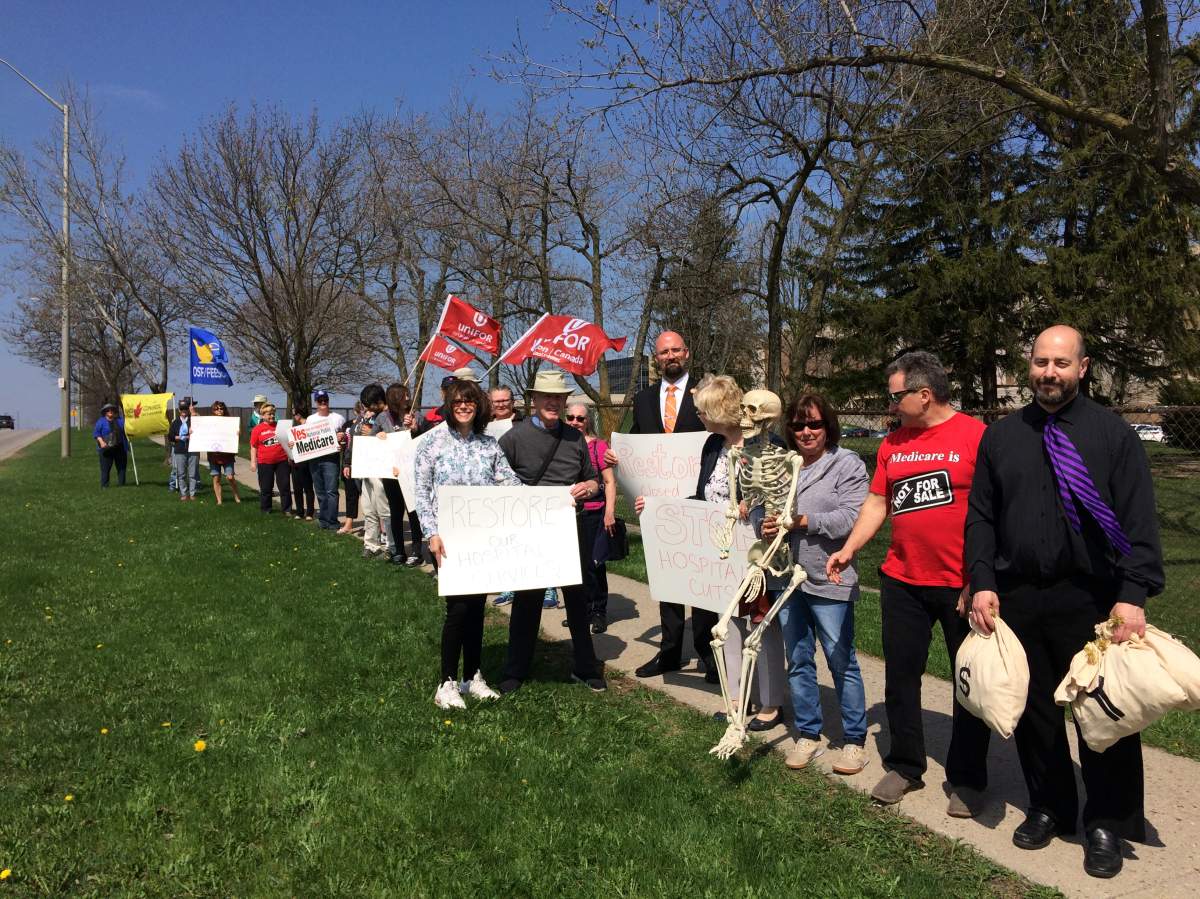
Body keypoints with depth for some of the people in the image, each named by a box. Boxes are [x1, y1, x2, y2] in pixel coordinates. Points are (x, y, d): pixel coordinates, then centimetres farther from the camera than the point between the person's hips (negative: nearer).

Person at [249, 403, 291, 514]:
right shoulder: (257, 429, 0)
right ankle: (265, 510, 21)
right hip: (265, 463, -1)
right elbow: (253, 447, 2)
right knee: (266, 488, 8)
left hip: (281, 461, 1)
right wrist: (253, 462, -3)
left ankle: (286, 509, 10)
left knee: (285, 486, 2)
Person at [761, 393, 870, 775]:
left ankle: (855, 739, 20)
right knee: (798, 661, 14)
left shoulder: (847, 464, -6)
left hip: (828, 580, -5)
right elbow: (769, 505, 21)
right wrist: (769, 525, 0)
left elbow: (852, 517, -15)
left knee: (842, 662, 4)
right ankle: (808, 734, 28)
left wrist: (805, 521, -20)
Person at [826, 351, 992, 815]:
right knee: (900, 675, 12)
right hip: (902, 581, 5)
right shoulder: (893, 443, 8)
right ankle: (905, 765, 29)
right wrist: (848, 550, 0)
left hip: (963, 585, -5)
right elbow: (877, 503, 12)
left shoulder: (976, 436, -10)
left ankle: (967, 779, 26)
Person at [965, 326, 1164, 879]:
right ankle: (1049, 807, 33)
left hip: (1091, 600, -3)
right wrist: (982, 582, -2)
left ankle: (1107, 824, 26)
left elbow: (1138, 521, -6)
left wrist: (1134, 595, -15)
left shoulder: (1112, 434, -1)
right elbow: (980, 516, 7)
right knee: (1033, 709, 13)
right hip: (1017, 598, 3)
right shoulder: (1000, 437, 8)